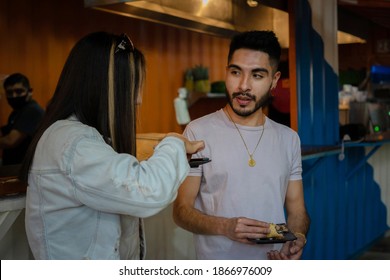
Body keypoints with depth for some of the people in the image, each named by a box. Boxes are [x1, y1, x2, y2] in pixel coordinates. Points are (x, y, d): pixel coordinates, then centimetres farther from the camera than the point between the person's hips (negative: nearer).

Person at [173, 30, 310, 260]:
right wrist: (225, 227, -27)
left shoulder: (289, 139, 3)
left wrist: (298, 238, -16)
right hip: (217, 264, -4)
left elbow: (297, 211, 5)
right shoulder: (198, 132, -12)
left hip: (275, 261, 4)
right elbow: (182, 210, -10)